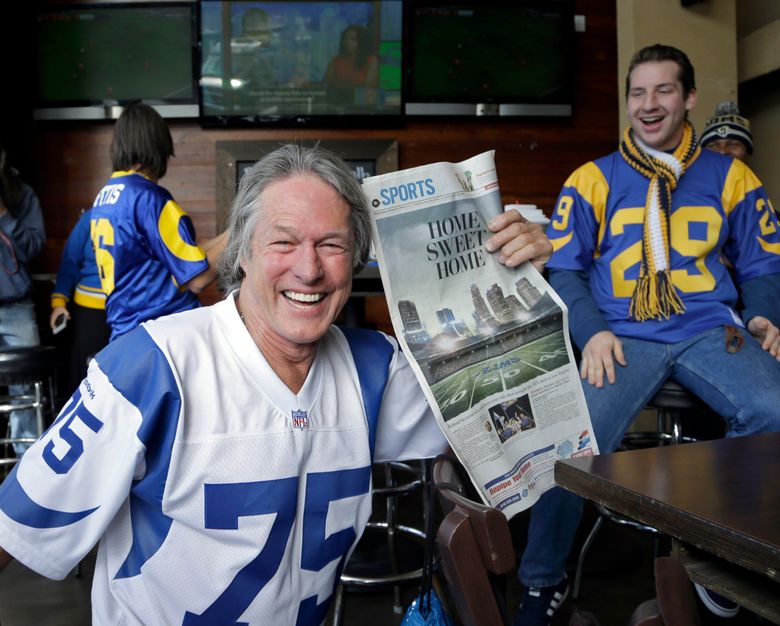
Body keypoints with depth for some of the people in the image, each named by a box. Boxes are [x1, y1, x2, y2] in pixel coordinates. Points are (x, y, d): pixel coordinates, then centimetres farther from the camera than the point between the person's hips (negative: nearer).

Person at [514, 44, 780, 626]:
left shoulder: (729, 176, 15)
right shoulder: (593, 180, 10)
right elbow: (565, 269, 7)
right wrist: (593, 331, -10)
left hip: (711, 331, 2)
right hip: (625, 336, -1)